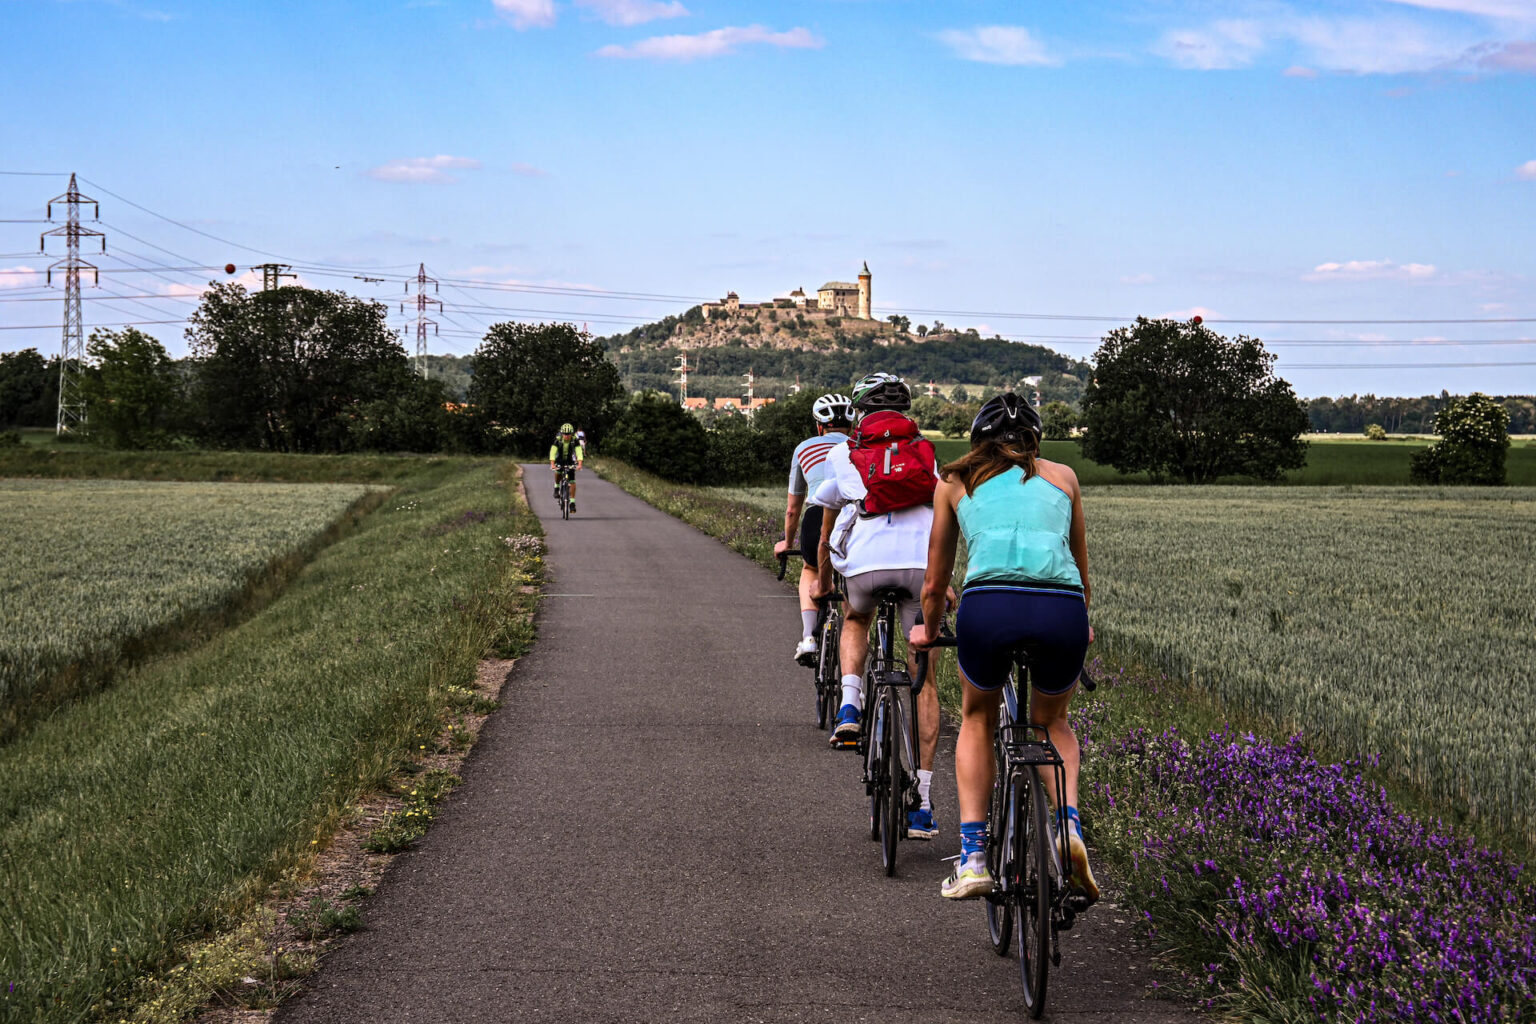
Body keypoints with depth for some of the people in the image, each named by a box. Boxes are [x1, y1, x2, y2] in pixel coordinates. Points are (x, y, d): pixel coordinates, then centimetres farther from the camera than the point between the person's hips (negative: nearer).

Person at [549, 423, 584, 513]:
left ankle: (572, 502, -4)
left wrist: (579, 464, -47)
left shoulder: (575, 441, -22)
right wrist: (552, 464, -47)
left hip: (570, 462, 1)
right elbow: (553, 452, -32)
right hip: (559, 461, -1)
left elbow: (579, 452, -31)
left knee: (572, 482, -11)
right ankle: (557, 487, -2)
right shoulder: (558, 440, -23)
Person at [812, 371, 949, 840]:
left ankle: (850, 707, 12)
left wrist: (822, 583, 47)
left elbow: (826, 532, 31)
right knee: (923, 679, 9)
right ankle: (922, 805, 6)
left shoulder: (842, 454, 21)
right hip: (922, 565, 0)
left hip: (864, 564, 0)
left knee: (855, 620, 36)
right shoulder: (924, 453, 25)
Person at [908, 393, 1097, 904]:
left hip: (989, 606, -1)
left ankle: (972, 857, 17)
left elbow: (935, 582, 33)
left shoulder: (954, 480, 25)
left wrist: (927, 631, 52)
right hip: (1063, 610, 1)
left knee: (977, 720, 28)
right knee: (1053, 721, 30)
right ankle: (1068, 824, 5)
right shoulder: (1062, 476, 28)